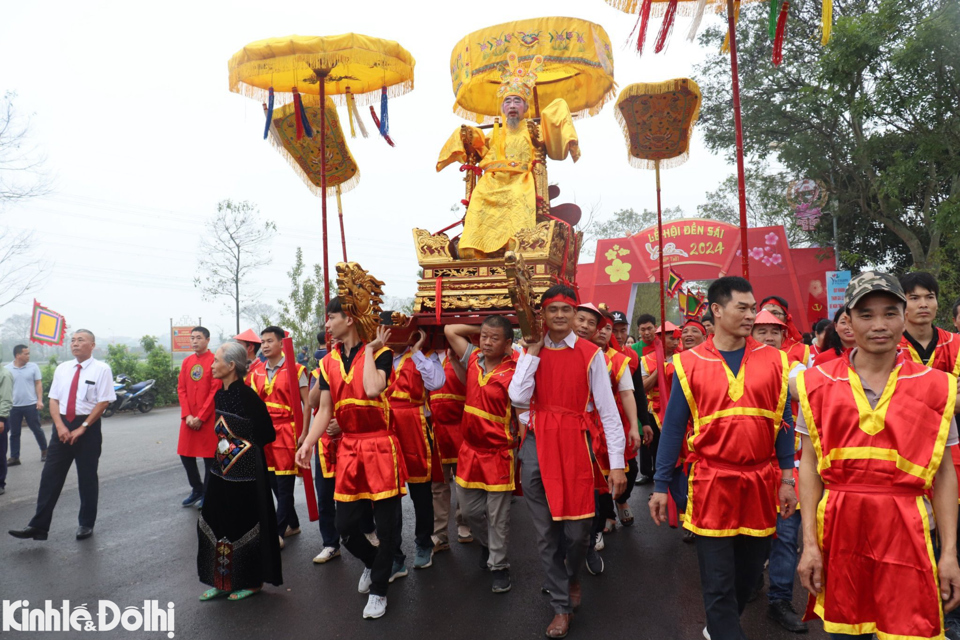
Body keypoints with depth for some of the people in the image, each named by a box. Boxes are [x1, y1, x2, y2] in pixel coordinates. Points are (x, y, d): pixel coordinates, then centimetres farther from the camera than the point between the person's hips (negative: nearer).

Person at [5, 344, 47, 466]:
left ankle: (44, 451, 22)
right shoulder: (7, 369, 0)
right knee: (14, 433, 8)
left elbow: (38, 384, 0)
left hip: (31, 405, -1)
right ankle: (14, 457, 16)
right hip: (14, 406, 1)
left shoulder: (33, 367, -2)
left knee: (36, 429, 7)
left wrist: (39, 400, -7)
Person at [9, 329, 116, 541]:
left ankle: (86, 524, 20)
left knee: (87, 478, 7)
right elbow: (54, 399, 6)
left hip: (88, 428, -4)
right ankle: (39, 525, 9)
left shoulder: (101, 369, -7)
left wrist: (82, 428, -14)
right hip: (62, 426, 4)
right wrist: (60, 426, -8)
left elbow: (103, 402, -11)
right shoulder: (62, 369, 7)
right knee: (50, 476, 2)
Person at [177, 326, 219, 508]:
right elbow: (181, 389, 7)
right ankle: (197, 489, 29)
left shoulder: (214, 361, -9)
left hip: (208, 418, -6)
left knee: (209, 457, 2)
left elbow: (215, 391, -12)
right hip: (189, 419, 6)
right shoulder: (186, 361, 9)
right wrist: (187, 415, -5)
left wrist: (200, 417, -13)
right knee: (185, 455, 10)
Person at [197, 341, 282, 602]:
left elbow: (268, 434, -14)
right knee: (217, 522, 14)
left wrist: (242, 449, -4)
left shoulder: (248, 396, -20)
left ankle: (252, 581, 24)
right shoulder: (219, 394, 5)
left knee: (245, 524, 5)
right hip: (222, 469, 8)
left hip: (246, 472, -8)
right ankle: (223, 580, 30)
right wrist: (222, 449, 7)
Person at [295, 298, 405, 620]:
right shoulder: (328, 362, 7)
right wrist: (308, 443, -9)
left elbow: (372, 389, -27)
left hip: (379, 447, -5)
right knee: (345, 525, 9)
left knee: (386, 524, 4)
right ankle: (374, 563, 39)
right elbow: (324, 410, 4)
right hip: (348, 449, 5)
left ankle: (378, 590, 24)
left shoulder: (380, 352, -8)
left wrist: (369, 349, -17)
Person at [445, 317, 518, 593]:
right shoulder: (474, 359, 0)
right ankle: (488, 544, 45)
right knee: (469, 508, 17)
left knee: (497, 514, 7)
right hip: (470, 448, 6)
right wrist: (481, 329, 3)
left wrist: (520, 446, -13)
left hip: (498, 452, -5)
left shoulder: (513, 373, -15)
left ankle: (498, 565, 25)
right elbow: (449, 330, 6)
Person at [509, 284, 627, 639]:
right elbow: (518, 398, -9)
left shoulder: (590, 354, -2)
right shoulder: (532, 353, 5)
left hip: (574, 443, -2)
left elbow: (608, 410, -4)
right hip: (537, 445, 2)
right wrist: (532, 352, -7)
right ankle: (562, 606, 27)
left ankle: (572, 577, 38)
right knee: (545, 532, 9)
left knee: (577, 529, 3)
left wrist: (616, 463, -7)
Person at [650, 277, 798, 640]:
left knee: (749, 572, 18)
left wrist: (787, 479, 3)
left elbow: (782, 422, 7)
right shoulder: (689, 364, -3)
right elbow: (673, 428, 0)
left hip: (760, 484, 3)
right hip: (712, 483, -3)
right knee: (718, 582, 1)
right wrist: (660, 486, -1)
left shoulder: (773, 360, 3)